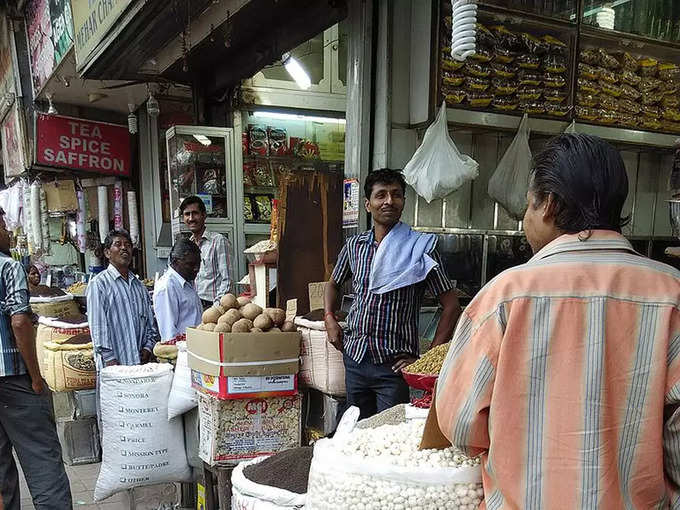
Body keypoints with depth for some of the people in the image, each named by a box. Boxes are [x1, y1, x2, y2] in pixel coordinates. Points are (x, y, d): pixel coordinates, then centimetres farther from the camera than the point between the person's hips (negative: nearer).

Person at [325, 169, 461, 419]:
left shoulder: (421, 248, -8)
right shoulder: (354, 246, 4)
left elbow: (451, 306, -7)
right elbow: (333, 284, 23)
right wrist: (330, 319, 7)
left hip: (394, 364, -4)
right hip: (355, 358, 4)